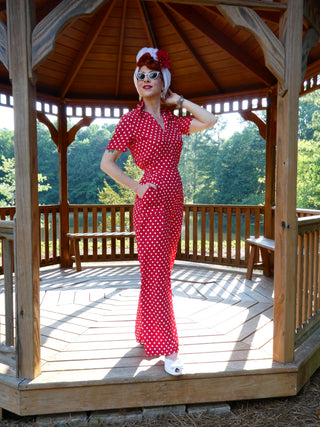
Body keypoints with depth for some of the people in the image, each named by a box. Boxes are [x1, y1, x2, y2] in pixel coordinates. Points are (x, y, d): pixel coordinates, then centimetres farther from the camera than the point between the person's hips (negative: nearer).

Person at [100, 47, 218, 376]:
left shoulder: (173, 120, 13)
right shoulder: (131, 119, -3)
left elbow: (210, 120, 16)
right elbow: (106, 162, -4)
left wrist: (180, 100, 13)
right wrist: (136, 188, -8)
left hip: (174, 201, 7)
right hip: (151, 201, -6)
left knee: (162, 270, 13)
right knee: (157, 274, -3)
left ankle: (146, 332, 32)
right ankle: (167, 349, 8)